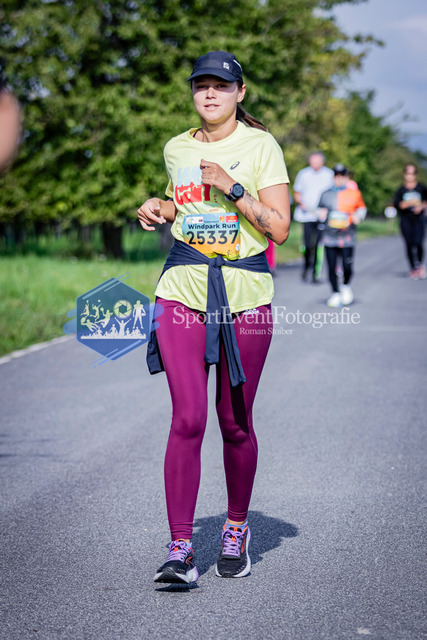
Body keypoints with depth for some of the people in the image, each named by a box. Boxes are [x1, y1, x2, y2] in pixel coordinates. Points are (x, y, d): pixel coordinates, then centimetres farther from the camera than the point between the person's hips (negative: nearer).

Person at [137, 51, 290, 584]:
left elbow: (279, 228, -6)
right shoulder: (177, 149, 12)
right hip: (183, 294, 2)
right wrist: (157, 209, 9)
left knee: (235, 424, 5)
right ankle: (180, 548, -5)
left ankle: (236, 529, 26)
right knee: (187, 419, -8)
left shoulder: (260, 146, 0)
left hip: (245, 298, -2)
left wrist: (232, 187, -15)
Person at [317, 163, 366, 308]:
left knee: (347, 267, -8)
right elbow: (320, 211, 19)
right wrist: (321, 214, -3)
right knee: (331, 267, 1)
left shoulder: (354, 194, 4)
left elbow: (361, 208, 16)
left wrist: (357, 216, -4)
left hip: (347, 237, -2)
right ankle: (335, 293, 16)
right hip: (330, 236, 2)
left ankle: (346, 286, 22)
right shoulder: (326, 195, 9)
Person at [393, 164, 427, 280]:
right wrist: (408, 203, -17)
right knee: (409, 244, -2)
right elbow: (396, 204, -4)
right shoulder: (401, 190, 5)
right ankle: (412, 268, 10)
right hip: (405, 219, 1)